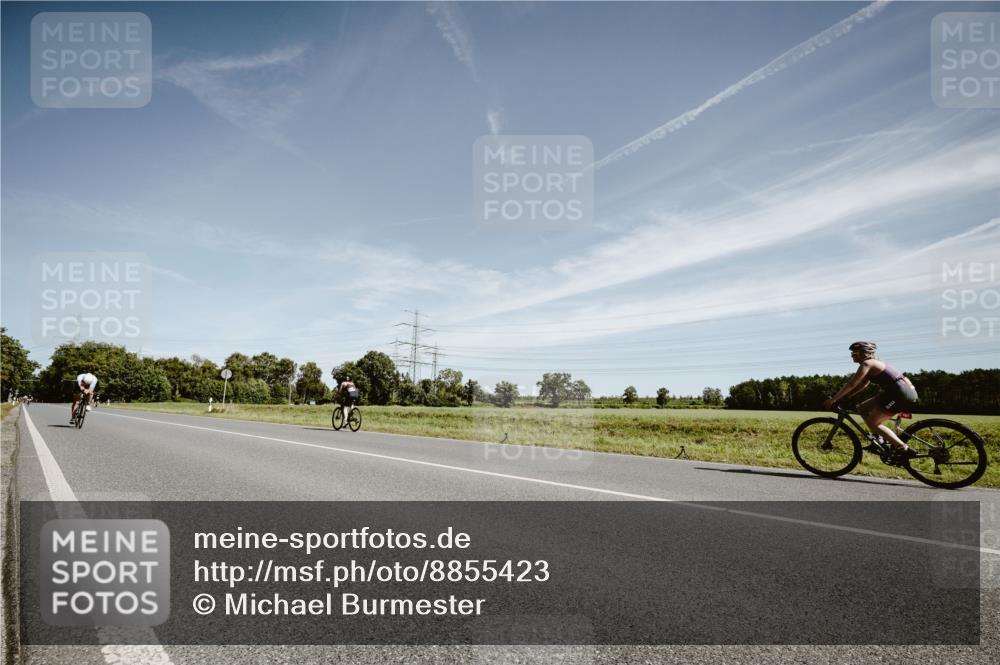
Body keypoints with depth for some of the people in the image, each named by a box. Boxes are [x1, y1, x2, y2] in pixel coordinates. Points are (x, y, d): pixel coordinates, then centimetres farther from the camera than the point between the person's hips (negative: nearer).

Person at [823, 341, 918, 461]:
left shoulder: (867, 364, -12)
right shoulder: (872, 364, 17)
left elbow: (851, 385, -16)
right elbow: (861, 386, 20)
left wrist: (832, 400, -11)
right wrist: (841, 398, 13)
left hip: (902, 394, -10)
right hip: (894, 393, 10)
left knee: (872, 422, -8)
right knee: (862, 408, 12)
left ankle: (905, 450, -8)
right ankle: (879, 440, 14)